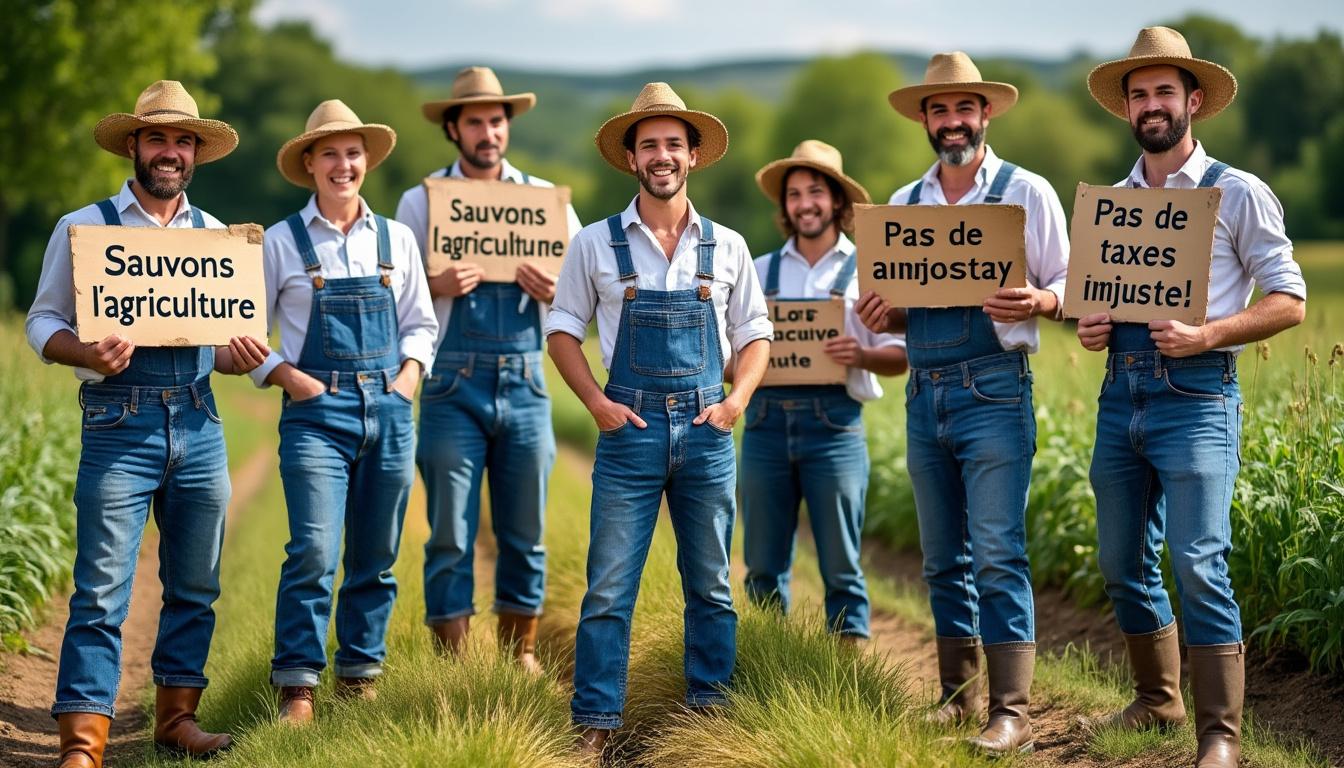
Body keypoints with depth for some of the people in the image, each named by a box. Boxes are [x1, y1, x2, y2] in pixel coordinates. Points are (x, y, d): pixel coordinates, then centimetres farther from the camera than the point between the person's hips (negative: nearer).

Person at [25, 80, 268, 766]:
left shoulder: (216, 235, 14)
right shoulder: (84, 228, 3)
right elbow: (43, 322, 2)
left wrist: (242, 356, -4)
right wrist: (89, 354, -18)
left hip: (200, 426, 4)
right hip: (119, 427, -4)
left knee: (195, 586, 9)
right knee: (101, 590, -7)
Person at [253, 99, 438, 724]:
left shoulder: (396, 239, 11)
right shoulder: (282, 242, 3)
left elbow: (421, 323, 17)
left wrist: (408, 376, 1)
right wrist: (289, 377, -8)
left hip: (389, 411, 4)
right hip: (317, 412, -3)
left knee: (376, 556, 7)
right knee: (313, 551, -14)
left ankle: (360, 677, 18)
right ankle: (297, 688, -9)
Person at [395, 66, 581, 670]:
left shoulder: (545, 197, 9)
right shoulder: (422, 201, 5)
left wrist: (556, 292, -9)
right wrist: (436, 287, -17)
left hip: (525, 382, 2)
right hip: (453, 385, -2)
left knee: (524, 530, 7)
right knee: (451, 531, -1)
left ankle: (520, 652, 19)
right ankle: (450, 659, 7)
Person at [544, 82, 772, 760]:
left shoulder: (726, 247, 7)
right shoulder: (596, 244, 2)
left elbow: (755, 334, 12)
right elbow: (562, 329, 6)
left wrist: (736, 402, -3)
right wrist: (598, 403, -6)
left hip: (706, 428, 2)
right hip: (630, 426, -2)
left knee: (711, 585, 9)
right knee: (609, 587, -3)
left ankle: (709, 711, 19)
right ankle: (595, 723, 1)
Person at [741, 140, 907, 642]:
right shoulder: (760, 272, 16)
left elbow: (900, 355, 3)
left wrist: (861, 355, -17)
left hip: (833, 422, -3)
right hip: (766, 419, 3)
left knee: (840, 565, -3)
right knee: (764, 566, 4)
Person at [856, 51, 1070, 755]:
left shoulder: (1027, 193, 0)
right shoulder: (902, 205, 13)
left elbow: (1068, 286, 0)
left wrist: (1037, 302, -21)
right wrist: (880, 314, -4)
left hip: (994, 390, -5)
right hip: (924, 395, 5)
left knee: (998, 555, -10)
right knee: (943, 559, 10)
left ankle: (1011, 712, -8)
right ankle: (957, 694, 20)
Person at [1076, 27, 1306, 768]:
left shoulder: (1237, 194, -1)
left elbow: (1287, 300, -4)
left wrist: (1207, 335, -18)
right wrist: (1089, 326, 0)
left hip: (1195, 394, -6)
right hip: (1121, 393, 6)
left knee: (1198, 563, -14)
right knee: (1123, 563, 11)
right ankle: (1156, 700, 29)